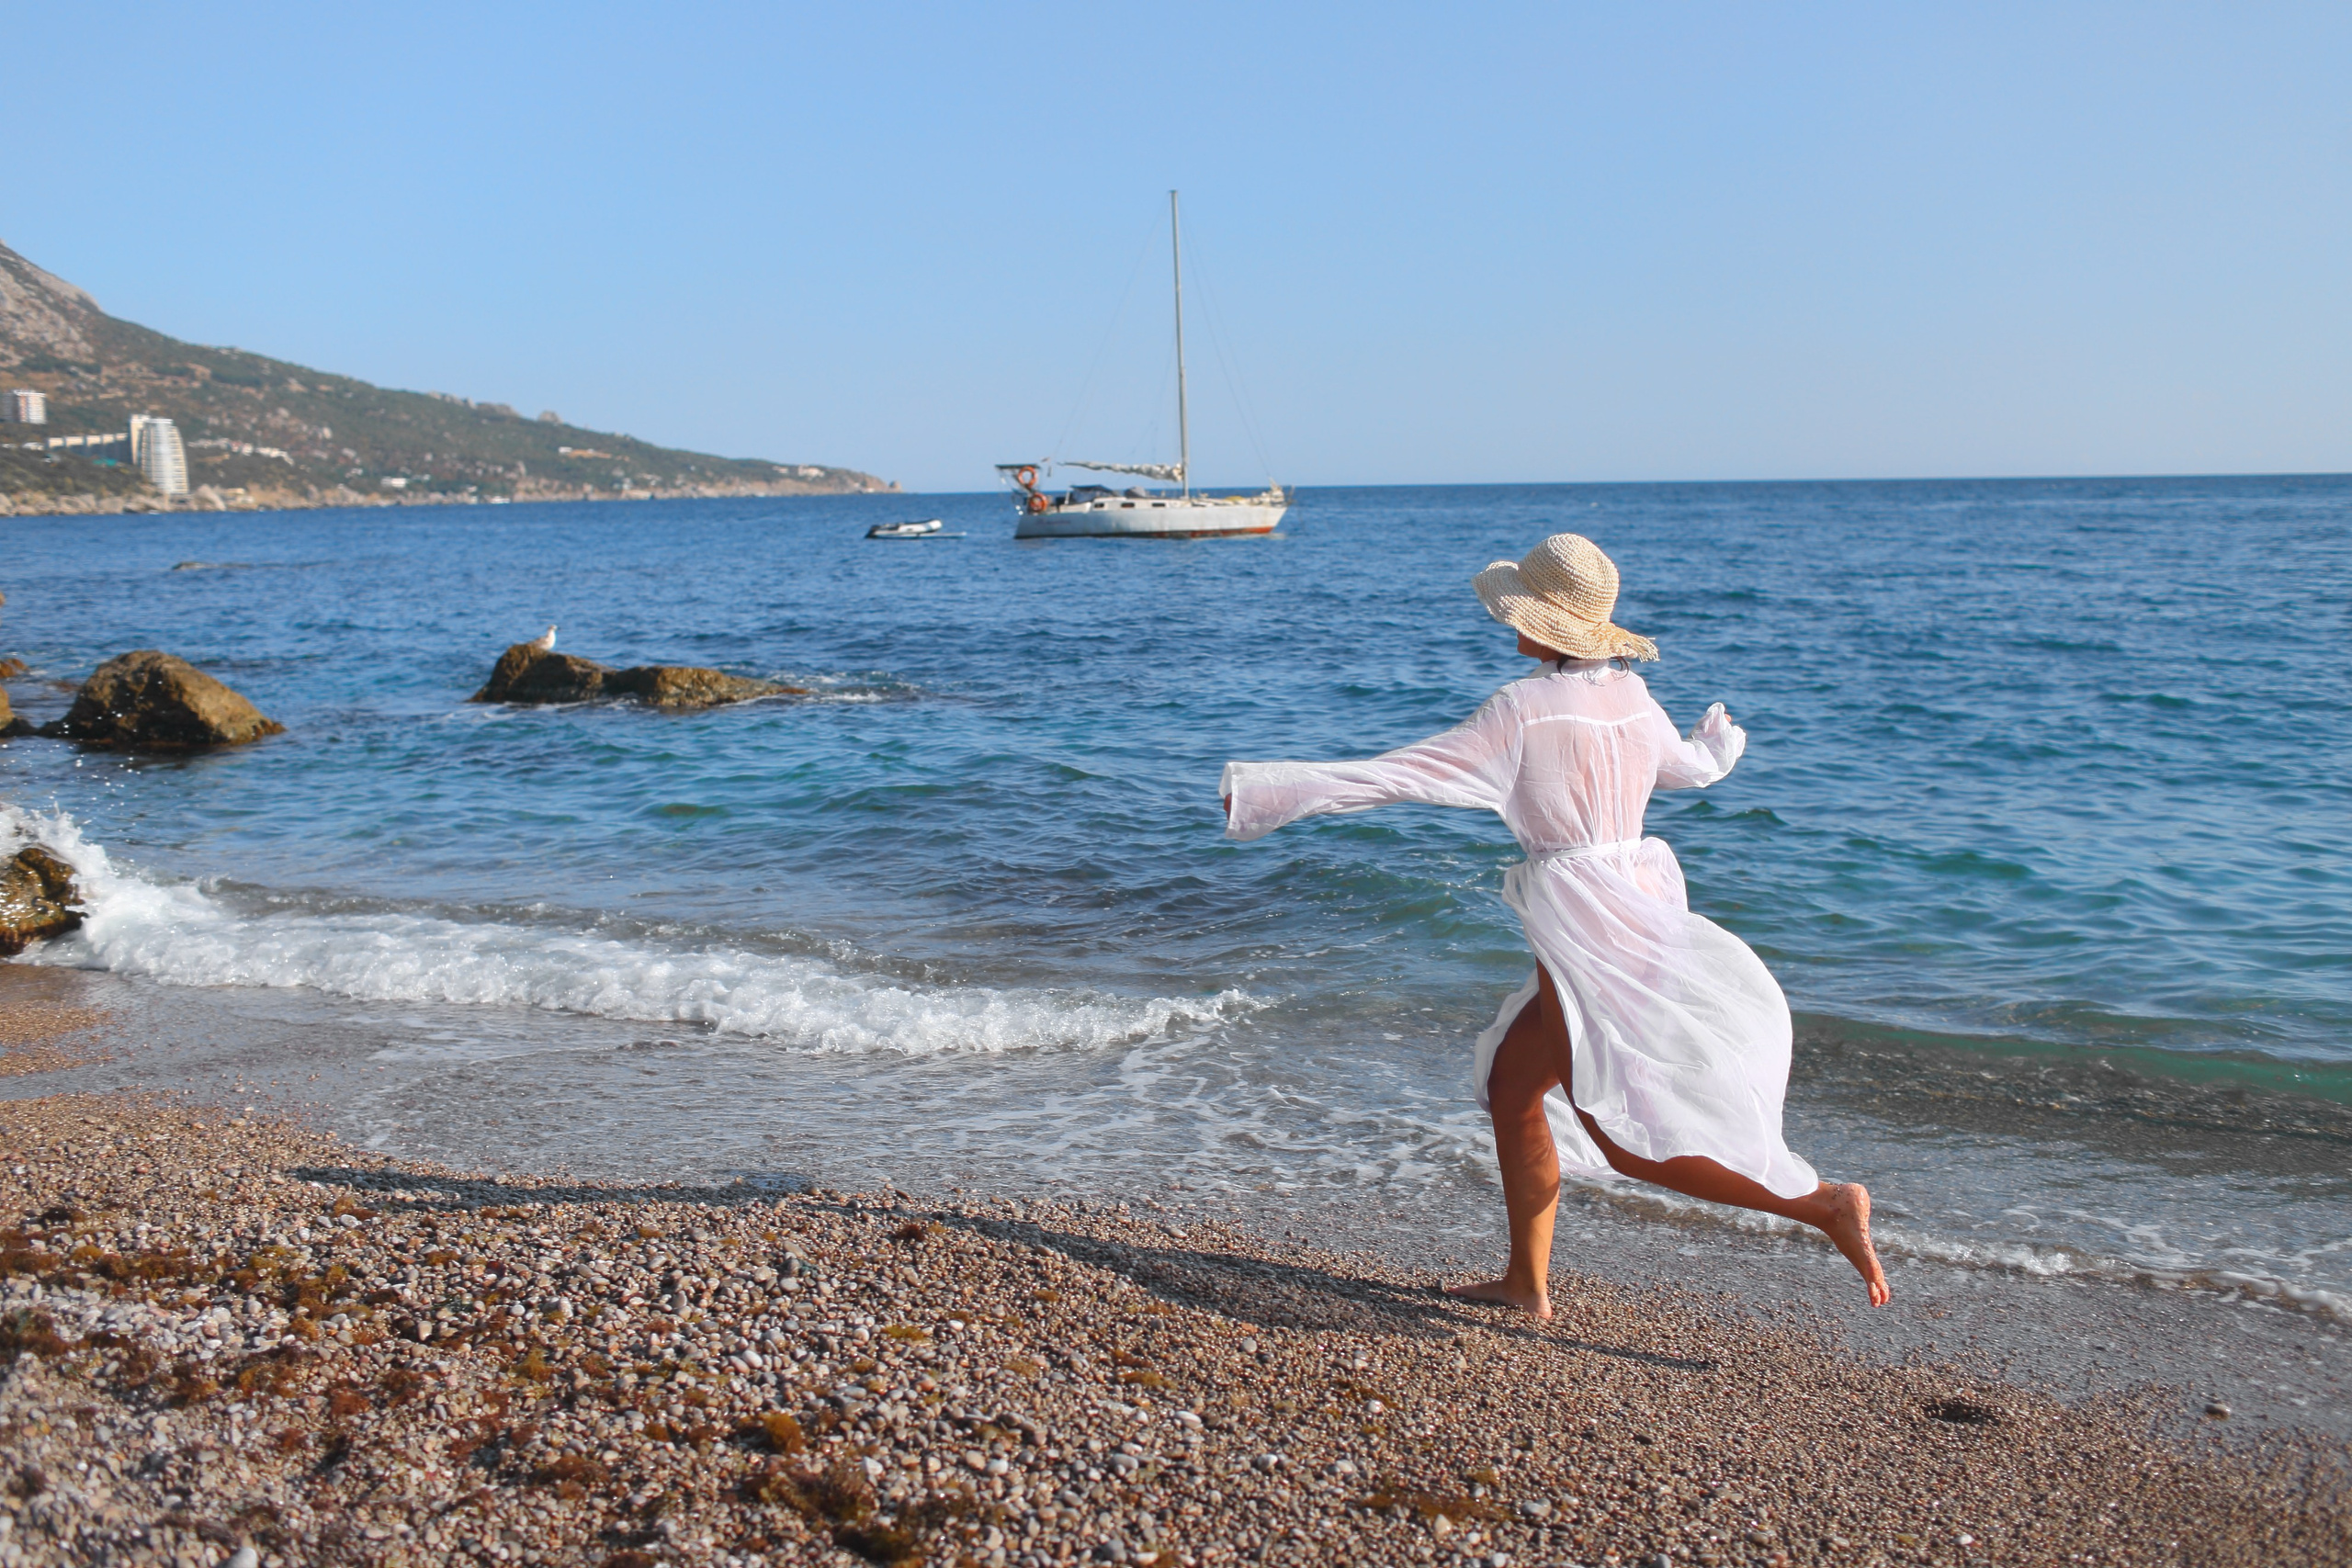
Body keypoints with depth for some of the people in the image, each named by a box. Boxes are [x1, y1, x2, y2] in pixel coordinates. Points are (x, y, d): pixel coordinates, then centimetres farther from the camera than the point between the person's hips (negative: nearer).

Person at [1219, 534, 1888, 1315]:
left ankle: (1825, 1202, -6)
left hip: (1583, 931, -9)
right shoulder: (1632, 697, 7)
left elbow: (1401, 774, -15)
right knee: (1511, 1083, 18)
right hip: (1639, 909, 9)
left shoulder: (1522, 710, -15)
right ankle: (1527, 1281, 25)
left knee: (1623, 1140, -1)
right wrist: (1721, 740, 53)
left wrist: (1272, 789, -10)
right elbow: (1692, 766, 28)